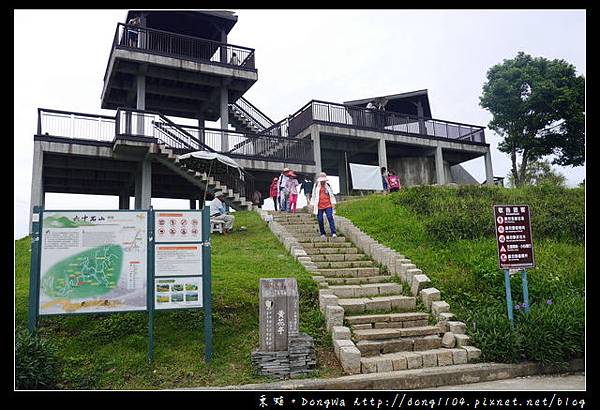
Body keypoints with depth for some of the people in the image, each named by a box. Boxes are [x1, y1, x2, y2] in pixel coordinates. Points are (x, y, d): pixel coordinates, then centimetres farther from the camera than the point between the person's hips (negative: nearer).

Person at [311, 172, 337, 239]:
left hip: (328, 205, 0)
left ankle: (333, 233, -13)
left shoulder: (328, 185, 6)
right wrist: (313, 205, 10)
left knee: (330, 218, -12)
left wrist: (333, 203, 8)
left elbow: (331, 195, 14)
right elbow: (314, 195, 12)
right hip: (319, 206, 0)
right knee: (320, 220, 2)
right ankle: (322, 234, 15)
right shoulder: (316, 186, 4)